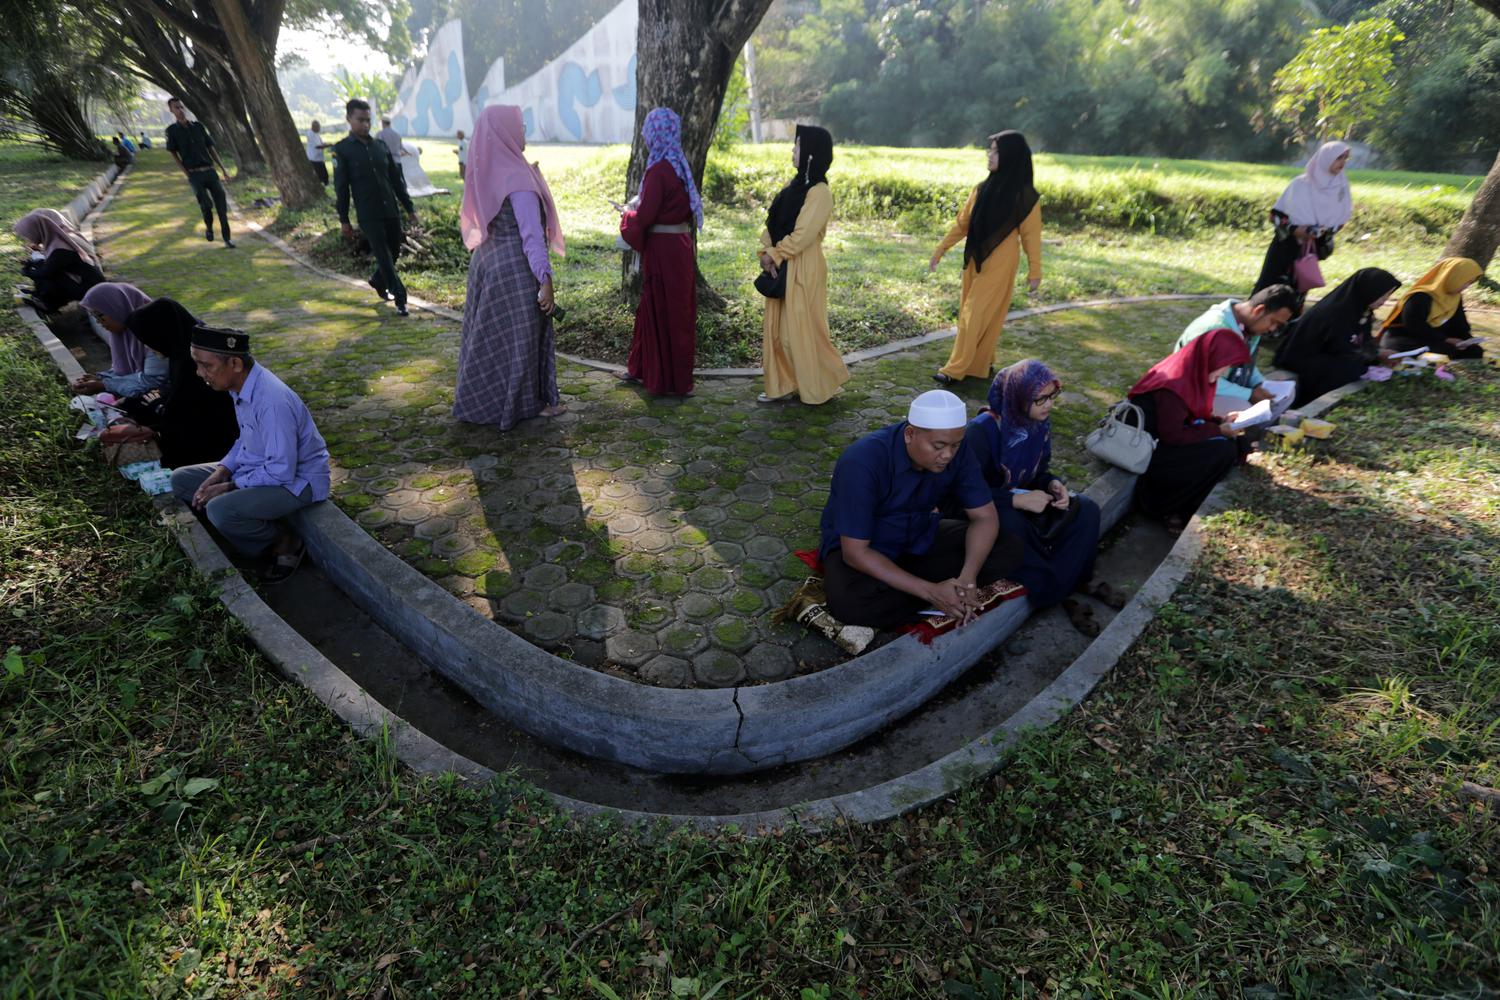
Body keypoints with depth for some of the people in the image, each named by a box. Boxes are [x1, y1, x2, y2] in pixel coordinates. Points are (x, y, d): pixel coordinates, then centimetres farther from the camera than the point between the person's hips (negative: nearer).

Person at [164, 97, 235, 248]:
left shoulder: (198, 126, 9)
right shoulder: (172, 130, 1)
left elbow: (211, 148, 13)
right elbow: (173, 154, 7)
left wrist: (223, 169, 7)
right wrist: (187, 174, -1)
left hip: (210, 172, 3)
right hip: (195, 175, -3)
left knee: (222, 205, -5)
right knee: (206, 205, -19)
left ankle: (227, 238, 5)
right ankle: (208, 227, 11)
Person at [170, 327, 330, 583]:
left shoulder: (272, 402, -31)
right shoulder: (240, 385, -2)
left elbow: (282, 472, -28)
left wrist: (230, 486, -16)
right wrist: (220, 473, 0)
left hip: (295, 480, -9)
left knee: (220, 510, -29)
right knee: (180, 479, 9)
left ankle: (284, 543, -3)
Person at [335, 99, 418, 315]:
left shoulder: (381, 146, 10)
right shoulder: (341, 149, -1)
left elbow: (397, 179, 14)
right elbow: (341, 187, -2)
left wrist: (409, 207, 8)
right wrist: (344, 220, -5)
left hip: (391, 211, 5)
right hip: (368, 216, -5)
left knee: (394, 253, 13)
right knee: (384, 257, -6)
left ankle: (378, 282, 39)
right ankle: (400, 300, -2)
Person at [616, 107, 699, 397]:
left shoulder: (659, 170, -19)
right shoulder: (679, 165, 7)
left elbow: (645, 217, -20)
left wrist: (627, 215, 0)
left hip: (663, 249, -9)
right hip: (680, 243, 9)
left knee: (663, 312, 2)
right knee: (652, 308, 19)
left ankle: (670, 382, 13)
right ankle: (644, 368, 33)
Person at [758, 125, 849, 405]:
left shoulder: (819, 192, -13)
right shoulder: (797, 184, 13)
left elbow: (802, 235, -20)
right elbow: (773, 221, 10)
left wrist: (774, 255, -12)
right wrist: (766, 252, -5)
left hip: (802, 270, -9)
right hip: (781, 267, 9)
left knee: (801, 328, -1)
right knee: (777, 327, 10)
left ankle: (820, 385, 15)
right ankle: (784, 385, 18)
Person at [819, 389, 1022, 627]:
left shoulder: (957, 451, -16)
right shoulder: (863, 461, -32)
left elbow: (985, 517, -9)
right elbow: (855, 552, -31)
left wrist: (968, 577, -28)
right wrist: (930, 591, -35)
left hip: (921, 538, 5)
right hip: (863, 547, -5)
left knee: (1010, 549, -13)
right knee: (848, 603, -38)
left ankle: (894, 589, -14)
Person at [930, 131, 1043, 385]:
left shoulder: (1025, 195, -9)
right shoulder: (982, 188, 4)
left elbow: (1031, 235, -6)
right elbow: (962, 224, 10)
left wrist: (1034, 272, -6)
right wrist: (939, 251, 9)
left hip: (999, 264, -6)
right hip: (975, 261, 6)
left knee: (976, 315, -6)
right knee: (971, 314, 10)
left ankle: (956, 370, -3)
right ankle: (982, 363, 23)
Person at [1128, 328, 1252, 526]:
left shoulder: (1189, 371, 2)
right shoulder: (1174, 386, -27)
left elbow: (1189, 416, 16)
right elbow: (1173, 435, -22)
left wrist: (1219, 421, 2)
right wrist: (1218, 430, -14)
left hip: (1160, 436, 10)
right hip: (1148, 450, -10)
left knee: (1237, 441, 5)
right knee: (1223, 450, -18)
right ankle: (1169, 508, -3)